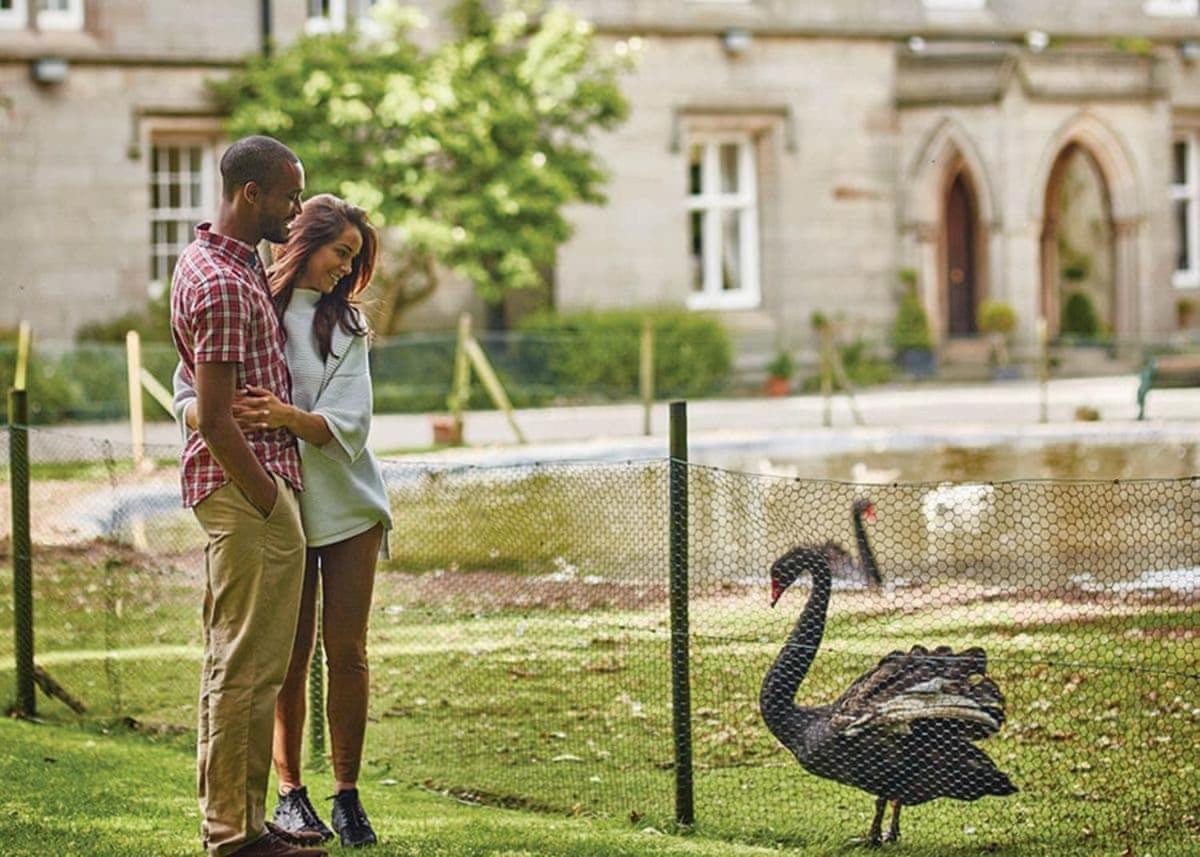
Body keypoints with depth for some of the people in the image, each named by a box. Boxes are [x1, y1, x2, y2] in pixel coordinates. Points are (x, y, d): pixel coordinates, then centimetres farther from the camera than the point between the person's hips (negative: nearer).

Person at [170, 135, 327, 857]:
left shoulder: (226, 261, 14)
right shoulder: (224, 285, -18)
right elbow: (214, 422, -22)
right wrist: (270, 504, -17)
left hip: (249, 485, 11)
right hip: (249, 486, -11)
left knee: (237, 664, 14)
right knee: (248, 667, -6)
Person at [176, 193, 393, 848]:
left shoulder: (347, 325, 8)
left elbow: (346, 424, -5)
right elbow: (188, 395, -4)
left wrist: (286, 415, -25)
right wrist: (224, 416, -27)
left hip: (349, 504, 2)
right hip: (277, 507, -2)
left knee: (347, 652, 0)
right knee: (289, 656, 2)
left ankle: (348, 795, 7)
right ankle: (290, 793, 11)